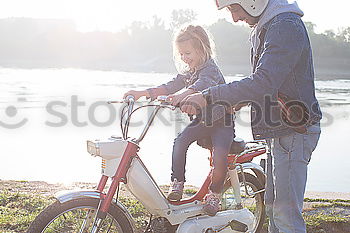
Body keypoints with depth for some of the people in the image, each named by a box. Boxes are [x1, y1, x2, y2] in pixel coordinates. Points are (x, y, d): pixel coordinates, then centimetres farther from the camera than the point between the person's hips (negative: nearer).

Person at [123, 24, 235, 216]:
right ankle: (177, 183, -10)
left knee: (219, 156, -26)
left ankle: (214, 194, -6)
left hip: (222, 121, -7)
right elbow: (169, 87, 2)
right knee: (180, 141, -19)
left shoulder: (210, 69, -17)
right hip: (202, 119, 7)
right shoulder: (188, 72, 9)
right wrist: (143, 93, -11)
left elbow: (200, 86, -38)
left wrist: (181, 95, -59)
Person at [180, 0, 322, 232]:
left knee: (286, 212, -7)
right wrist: (234, 103, 12)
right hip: (279, 130, 11)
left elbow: (263, 83, -30)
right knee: (273, 205, 18)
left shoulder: (286, 26, -19)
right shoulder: (265, 27, 15)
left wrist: (208, 96, -31)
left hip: (294, 132, -10)